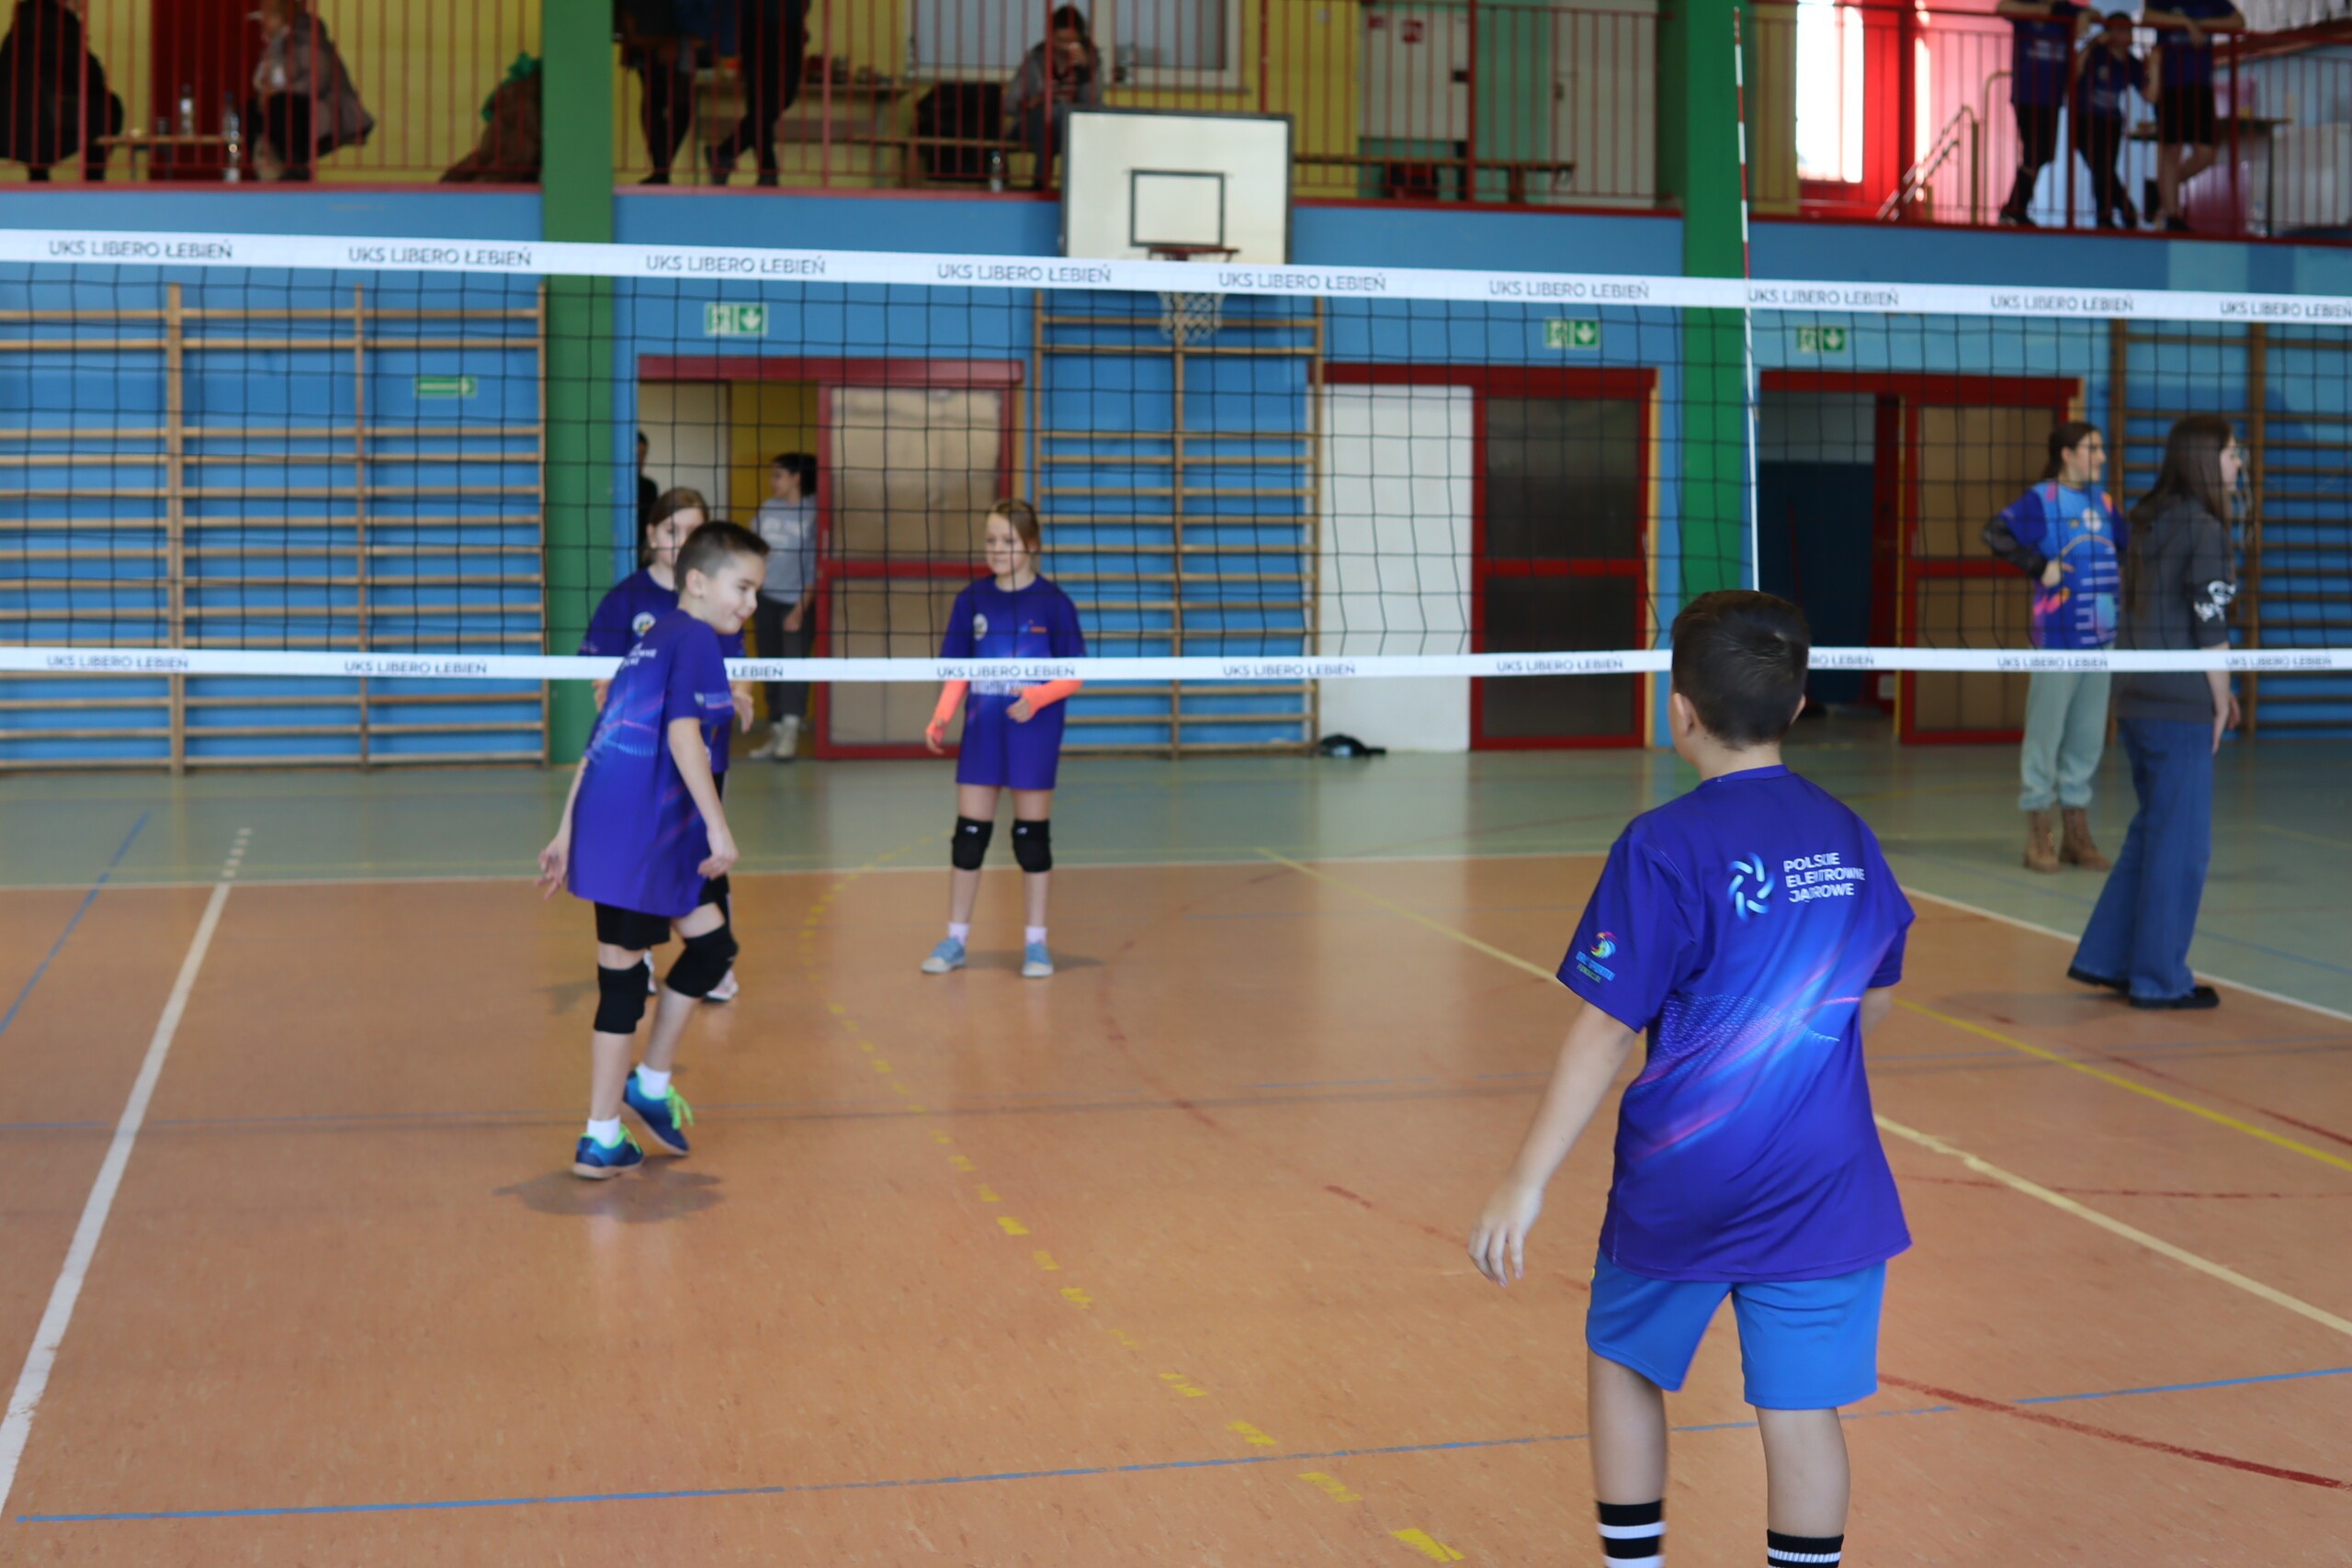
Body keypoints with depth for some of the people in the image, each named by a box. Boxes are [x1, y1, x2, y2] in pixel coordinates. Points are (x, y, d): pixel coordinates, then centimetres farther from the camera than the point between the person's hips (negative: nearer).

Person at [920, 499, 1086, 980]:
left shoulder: (1052, 602, -4)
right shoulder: (972, 600, 5)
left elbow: (1073, 675, -4)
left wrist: (1036, 697, -20)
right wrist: (940, 718, -6)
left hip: (1034, 730, -3)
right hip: (982, 728, 3)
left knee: (1032, 833, 3)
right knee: (969, 832, 4)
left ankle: (1036, 942, 12)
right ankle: (955, 939, 13)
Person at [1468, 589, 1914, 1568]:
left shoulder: (1664, 849, -14)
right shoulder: (1846, 835, 3)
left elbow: (1605, 1032, -16)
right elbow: (1875, 999, 16)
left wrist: (1527, 1182, -13)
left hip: (1686, 1176, -3)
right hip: (1824, 1183, 3)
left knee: (1621, 1360, 18)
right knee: (1799, 1407, 6)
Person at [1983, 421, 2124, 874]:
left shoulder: (2104, 503, 12)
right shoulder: (2042, 500, -6)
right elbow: (1995, 534, -19)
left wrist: (2123, 577, 15)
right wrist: (2040, 567, -19)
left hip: (2102, 637, 6)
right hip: (2059, 637, -6)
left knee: (2089, 736, 11)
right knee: (2046, 732, -1)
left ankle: (2078, 836, 20)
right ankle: (2038, 839, 7)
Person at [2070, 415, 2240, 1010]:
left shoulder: (2148, 522, 12)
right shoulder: (2204, 528, -13)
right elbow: (2210, 628, -16)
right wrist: (2222, 701, -5)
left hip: (2136, 698, 8)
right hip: (2181, 706, -8)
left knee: (2150, 832, 18)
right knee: (2181, 843, 1)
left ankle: (2104, 959, 22)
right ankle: (2159, 979, 7)